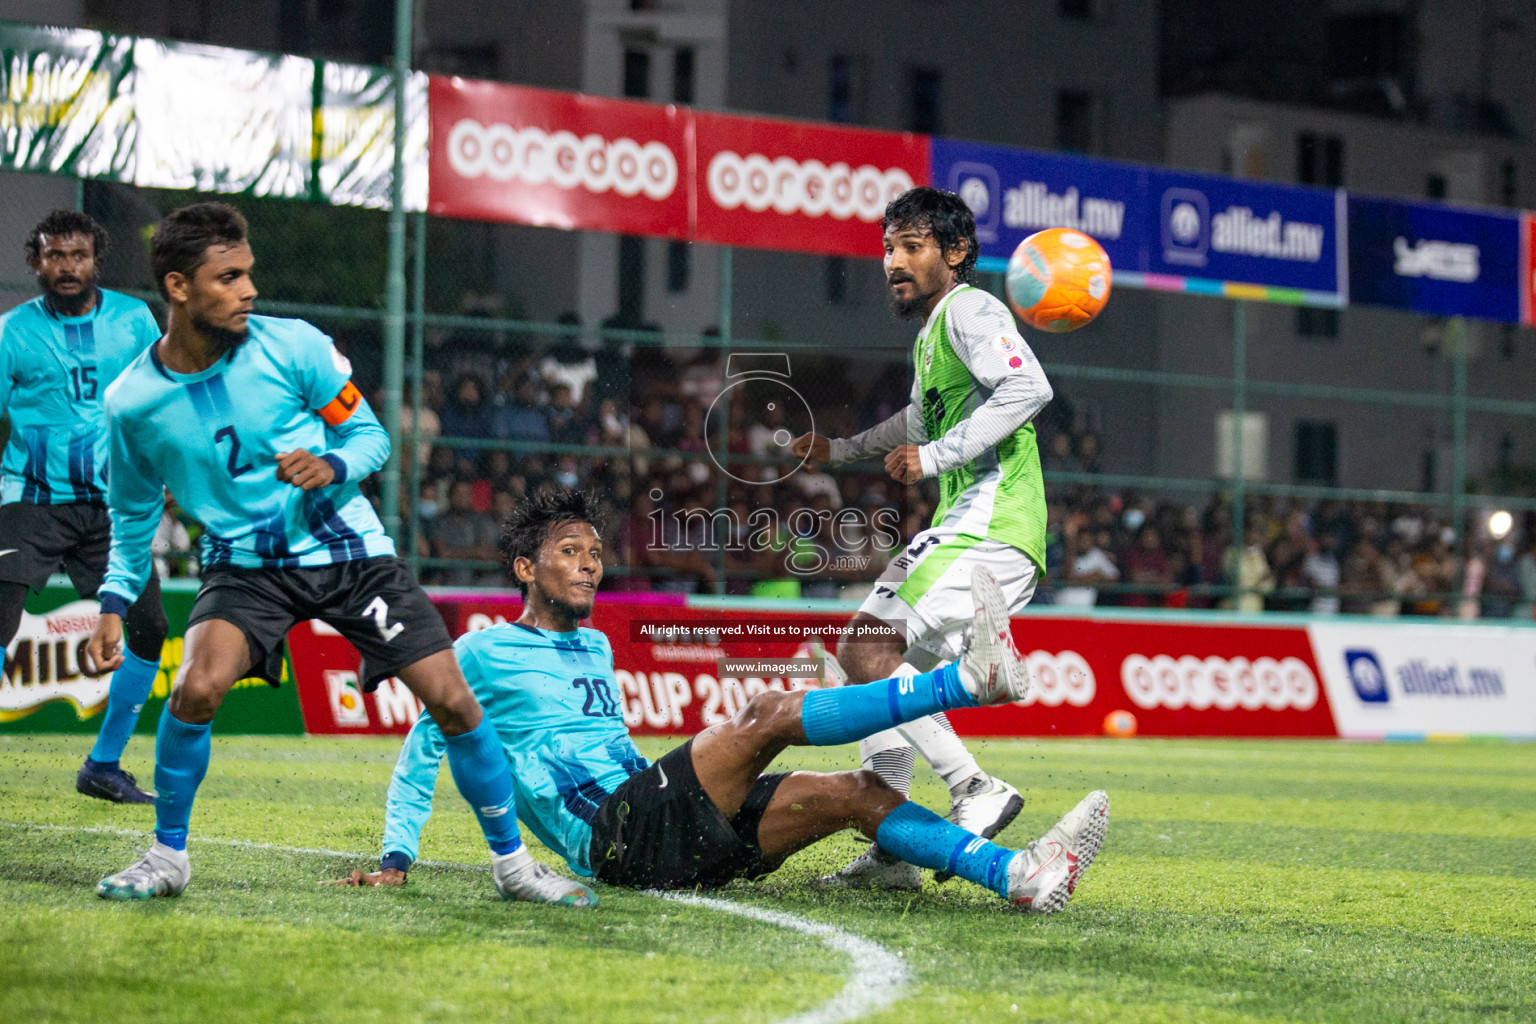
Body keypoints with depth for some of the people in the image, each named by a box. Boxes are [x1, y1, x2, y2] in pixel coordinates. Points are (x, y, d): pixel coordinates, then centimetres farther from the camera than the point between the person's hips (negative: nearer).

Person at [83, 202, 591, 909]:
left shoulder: (294, 347, -13)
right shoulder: (132, 401, -9)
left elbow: (369, 434, 0)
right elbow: (133, 511, 10)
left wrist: (332, 468, -21)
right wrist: (114, 604, 2)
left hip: (348, 551, 0)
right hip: (244, 562, 0)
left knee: (453, 700, -7)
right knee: (199, 685, -28)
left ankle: (512, 863, 12)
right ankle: (167, 857, -5)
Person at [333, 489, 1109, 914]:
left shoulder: (595, 650, 28)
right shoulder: (482, 654, 6)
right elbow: (421, 754, 6)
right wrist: (396, 860, -2)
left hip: (663, 835, 8)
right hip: (610, 834, -8)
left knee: (852, 792, -11)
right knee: (769, 713, -24)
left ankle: (1019, 877, -25)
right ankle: (970, 678, -32)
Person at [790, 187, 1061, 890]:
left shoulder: (969, 309, -7)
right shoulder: (930, 332, 24)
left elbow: (1028, 388, -24)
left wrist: (935, 457, -23)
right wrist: (840, 449, 46)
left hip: (989, 526, -10)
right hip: (964, 526, 10)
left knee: (867, 653, -18)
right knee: (880, 663, 9)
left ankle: (974, 789, -19)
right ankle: (888, 851, 9)